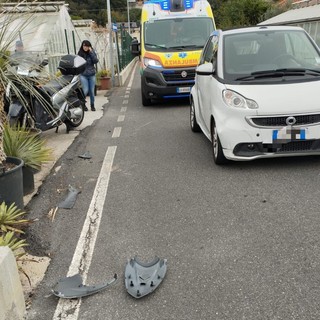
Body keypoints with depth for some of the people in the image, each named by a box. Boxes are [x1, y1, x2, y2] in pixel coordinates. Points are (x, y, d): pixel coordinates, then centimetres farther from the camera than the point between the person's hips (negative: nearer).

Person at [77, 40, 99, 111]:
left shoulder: (92, 53, 3)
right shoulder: (80, 54, 0)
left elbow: (96, 61, -11)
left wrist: (91, 52, -13)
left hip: (92, 75, 2)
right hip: (83, 75, -1)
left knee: (92, 91, 5)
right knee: (85, 91, -10)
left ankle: (92, 105, 20)